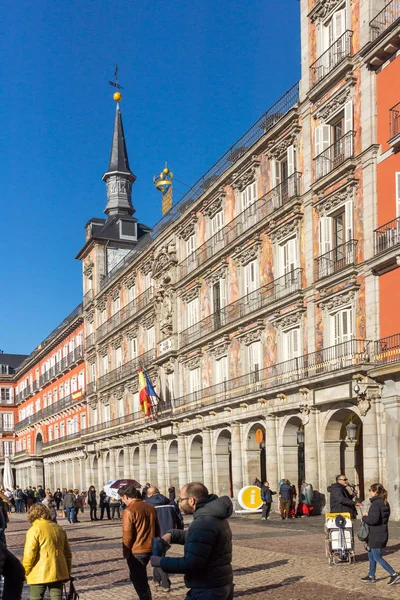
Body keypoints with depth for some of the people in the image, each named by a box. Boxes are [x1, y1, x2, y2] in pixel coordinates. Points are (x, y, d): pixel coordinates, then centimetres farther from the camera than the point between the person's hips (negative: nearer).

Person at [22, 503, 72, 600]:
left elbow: (29, 555, -14)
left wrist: (24, 572, 1)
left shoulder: (34, 530, -9)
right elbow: (67, 553, 15)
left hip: (39, 575, -5)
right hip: (58, 573, 5)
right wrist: (68, 572, 23)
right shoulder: (59, 529, 11)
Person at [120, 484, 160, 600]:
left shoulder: (129, 511, -16)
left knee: (139, 581, 6)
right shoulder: (150, 507, 5)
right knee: (137, 577, 24)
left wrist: (126, 553, -4)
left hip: (136, 552, -7)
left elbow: (127, 536, -17)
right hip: (150, 549, 7)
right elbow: (157, 529, 13)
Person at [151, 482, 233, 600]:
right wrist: (171, 534, 4)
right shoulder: (215, 516, 10)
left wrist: (160, 562, -14)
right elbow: (193, 536, 23)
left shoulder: (203, 523, -23)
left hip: (207, 591, -10)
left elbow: (190, 564, -25)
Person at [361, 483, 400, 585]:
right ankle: (371, 576, 26)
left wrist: (364, 518, -8)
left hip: (376, 535, -10)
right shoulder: (385, 503, 9)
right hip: (383, 533, 10)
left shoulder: (376, 503, -20)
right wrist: (369, 515, 10)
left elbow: (373, 519, -26)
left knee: (377, 557, -1)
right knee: (371, 555, 19)